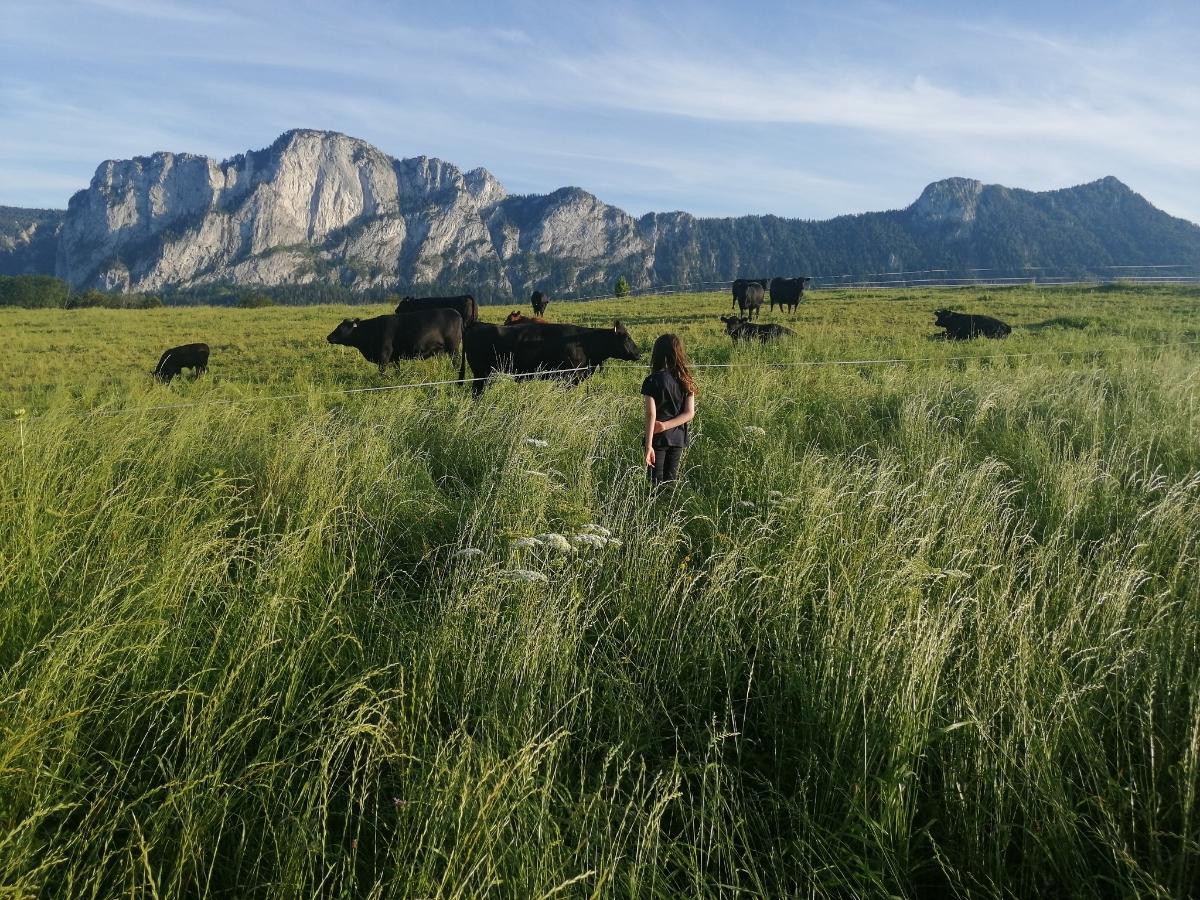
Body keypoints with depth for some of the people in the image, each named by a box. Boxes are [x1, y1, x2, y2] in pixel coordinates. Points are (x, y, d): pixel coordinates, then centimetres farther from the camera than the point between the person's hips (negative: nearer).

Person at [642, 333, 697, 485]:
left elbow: (651, 414, -17)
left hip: (659, 438, -4)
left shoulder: (652, 381, -12)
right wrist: (666, 425, -10)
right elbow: (689, 413, -4)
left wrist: (648, 446, -18)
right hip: (678, 438, 4)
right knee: (671, 480, 15)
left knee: (657, 482, 3)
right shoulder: (686, 381, 1)